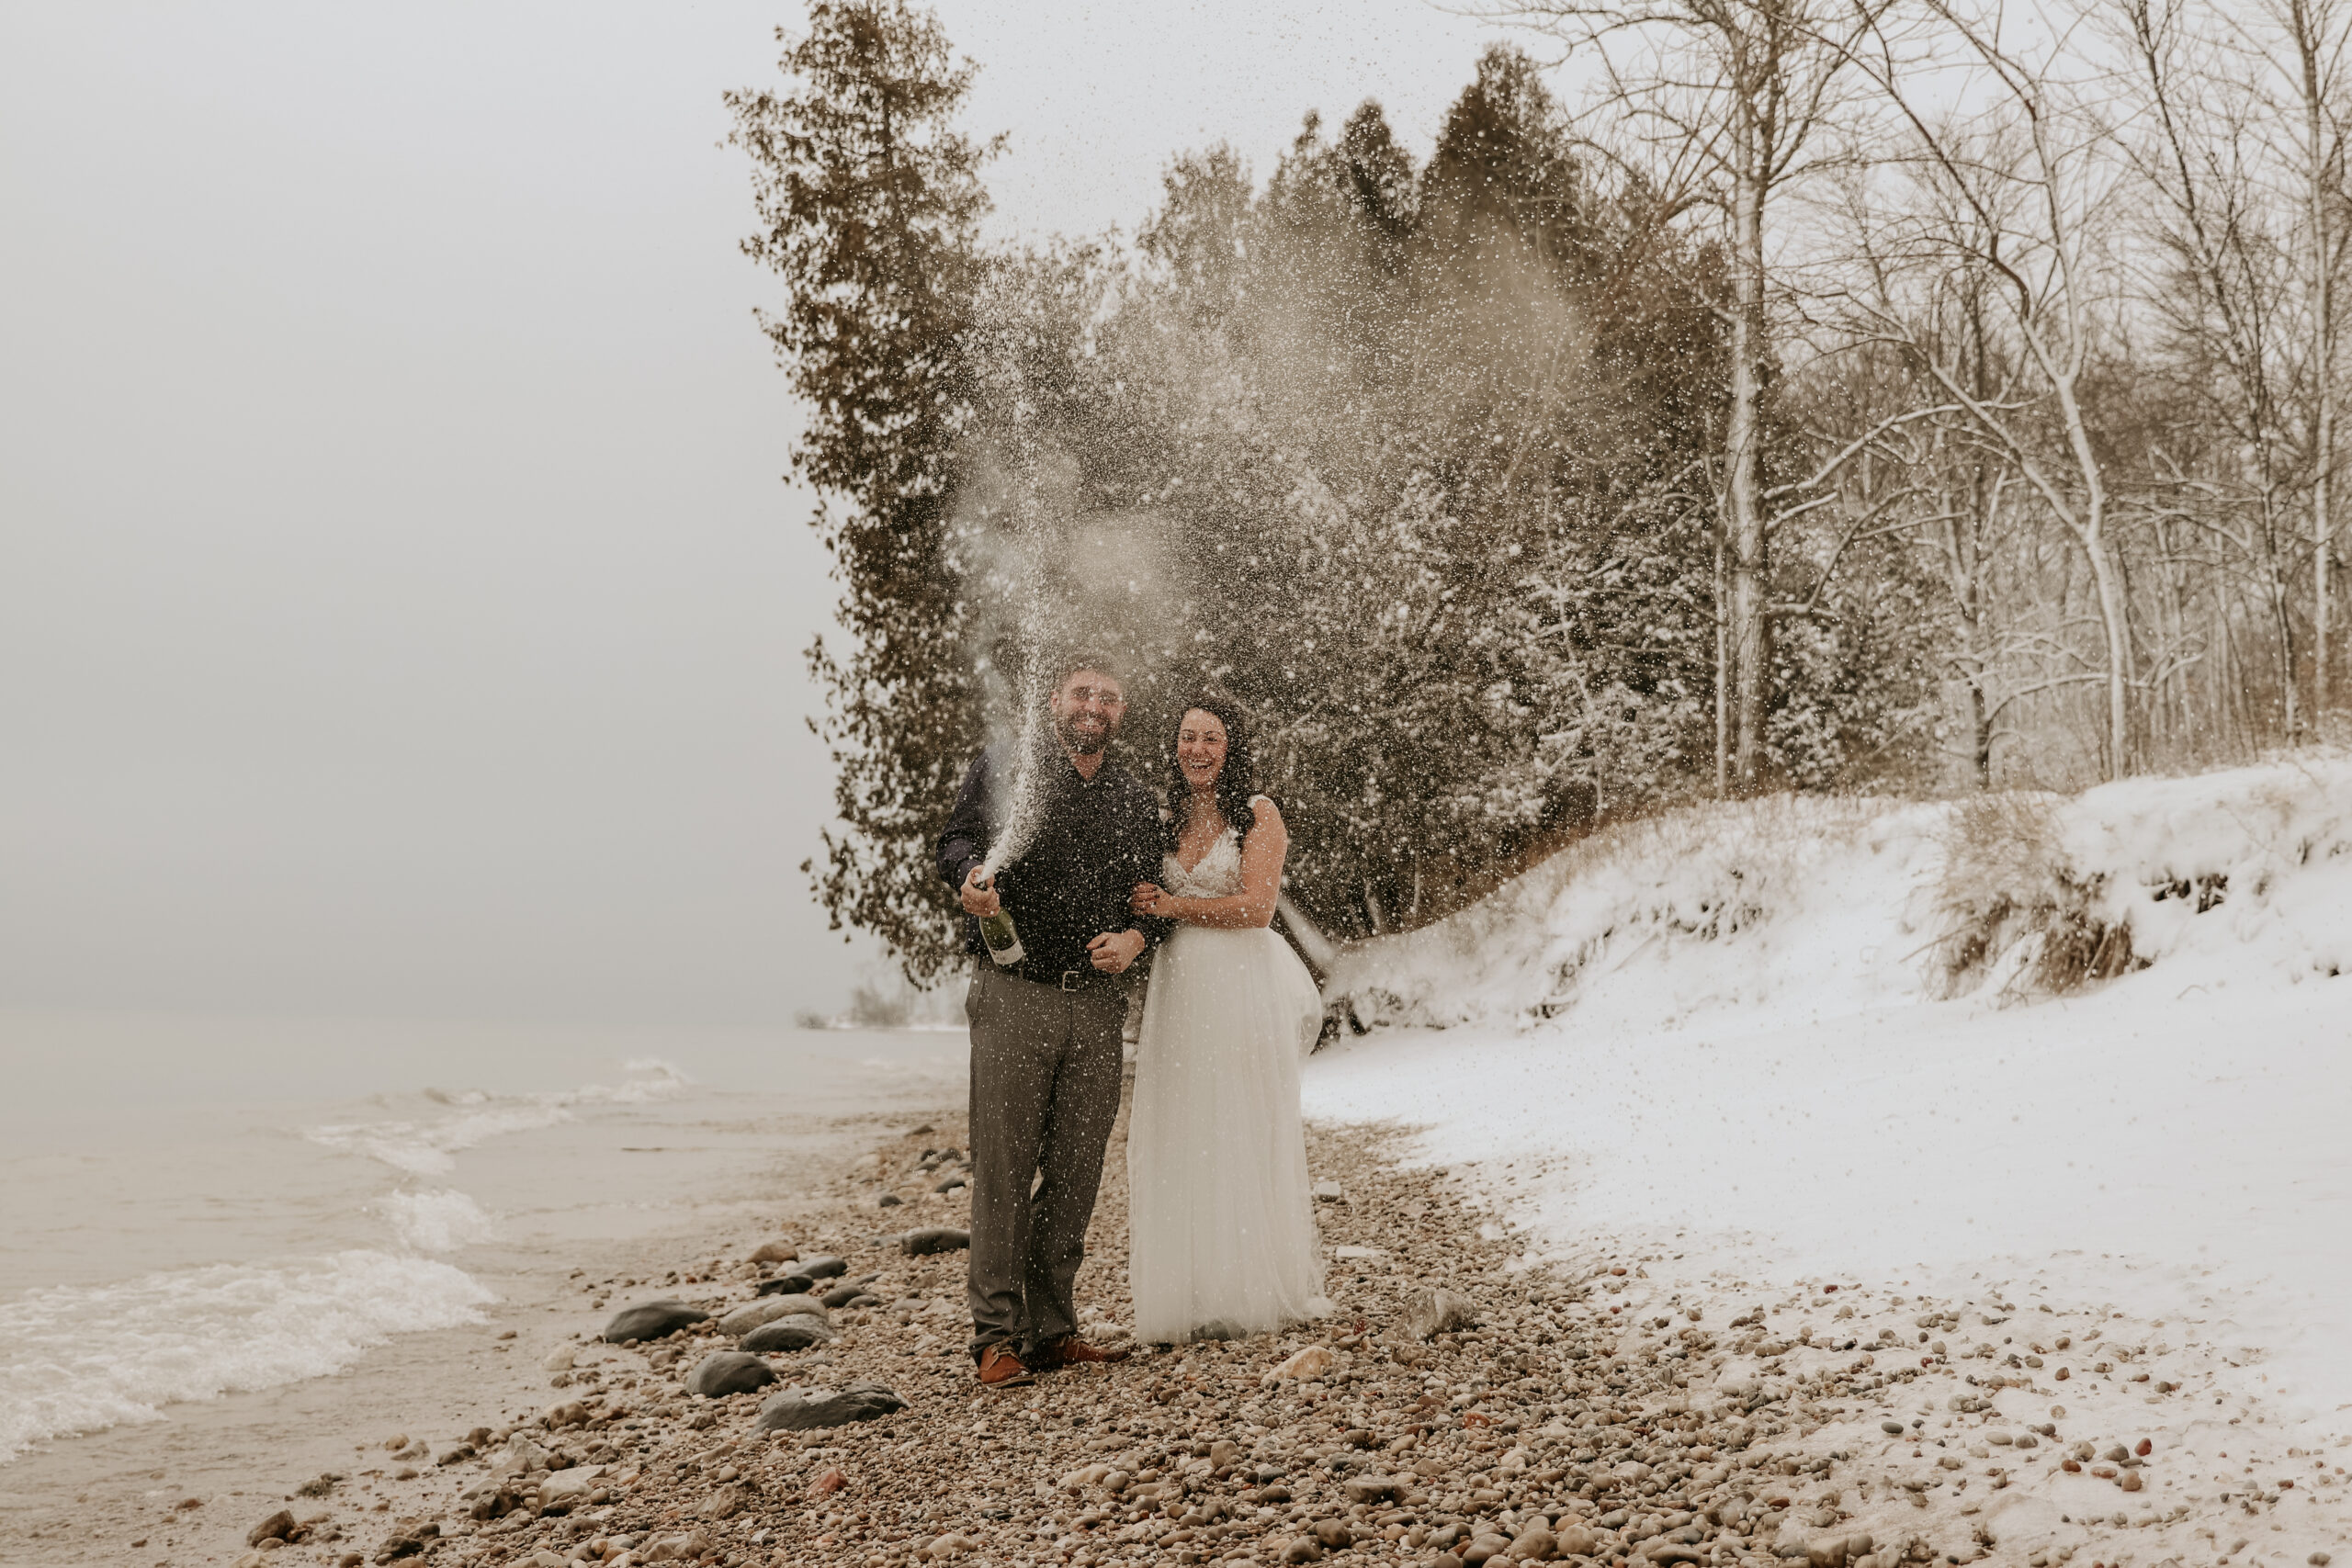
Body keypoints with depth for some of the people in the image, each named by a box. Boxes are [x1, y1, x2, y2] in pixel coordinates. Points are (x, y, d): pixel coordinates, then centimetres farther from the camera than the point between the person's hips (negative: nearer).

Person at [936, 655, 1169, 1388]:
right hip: (1013, 997, -4)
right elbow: (957, 840, -5)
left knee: (1075, 1173, 6)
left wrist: (1135, 938, -5)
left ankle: (1052, 1328, 16)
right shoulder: (1003, 770, 4)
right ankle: (996, 1334, 3)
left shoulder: (1137, 801, 15)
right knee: (1003, 1168, -5)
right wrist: (971, 878, -28)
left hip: (1097, 1004, 4)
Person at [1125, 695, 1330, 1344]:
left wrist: (1173, 907, -10)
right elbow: (1145, 904, 20)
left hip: (1242, 986, -5)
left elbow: (1256, 907, -11)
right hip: (1176, 989, 5)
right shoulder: (1166, 819, 13)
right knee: (1180, 1138, 3)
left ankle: (1256, 1289, 9)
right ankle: (1188, 1297, 9)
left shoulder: (1258, 814, -1)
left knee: (1243, 1134, 0)